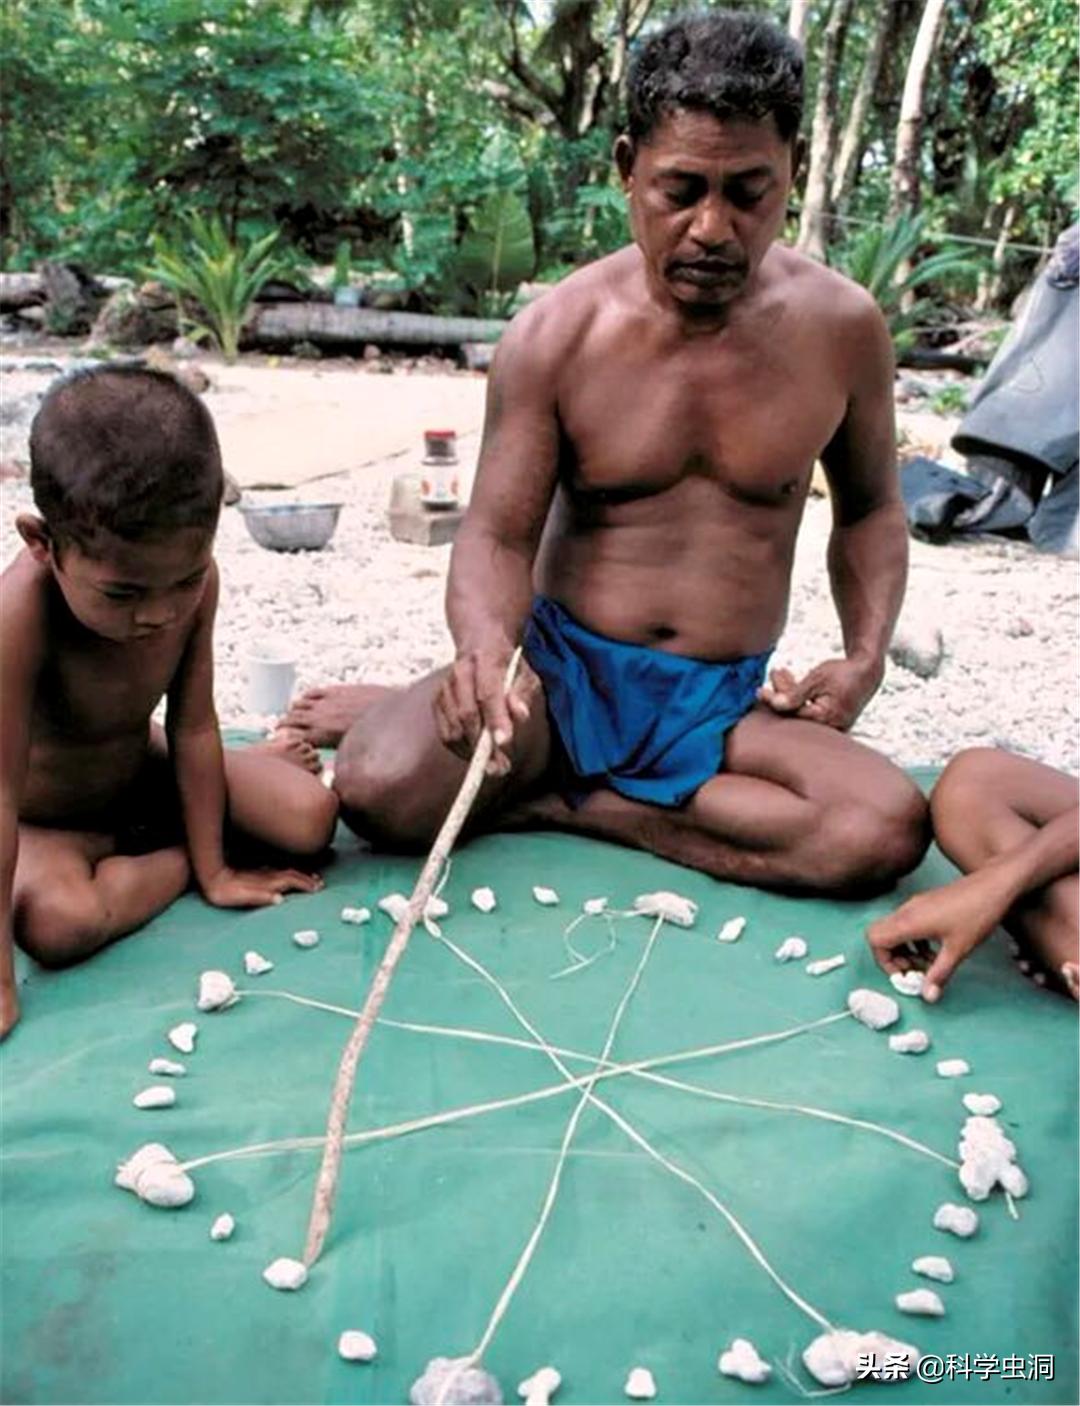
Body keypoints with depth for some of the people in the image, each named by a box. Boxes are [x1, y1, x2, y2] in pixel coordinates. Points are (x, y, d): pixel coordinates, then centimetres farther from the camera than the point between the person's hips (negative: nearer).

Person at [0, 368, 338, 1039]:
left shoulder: (191, 578, -22)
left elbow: (193, 727, -14)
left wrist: (217, 869, -11)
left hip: (141, 772, 3)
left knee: (311, 818, -12)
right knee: (60, 922, -34)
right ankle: (168, 852, -5)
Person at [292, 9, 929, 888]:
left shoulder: (842, 327, -2)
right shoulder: (556, 335, -8)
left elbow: (871, 512, 12)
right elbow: (498, 535, -10)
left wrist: (866, 659, -4)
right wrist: (485, 652, -33)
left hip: (723, 705, 3)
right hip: (562, 671, -2)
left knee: (887, 829, -27)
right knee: (381, 785, -30)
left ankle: (560, 802, -13)